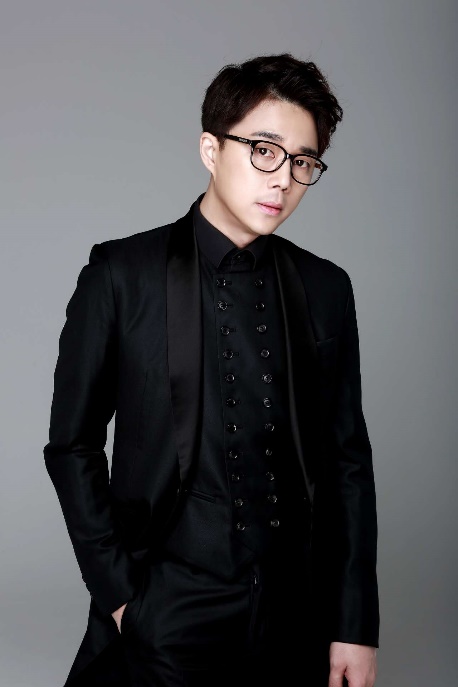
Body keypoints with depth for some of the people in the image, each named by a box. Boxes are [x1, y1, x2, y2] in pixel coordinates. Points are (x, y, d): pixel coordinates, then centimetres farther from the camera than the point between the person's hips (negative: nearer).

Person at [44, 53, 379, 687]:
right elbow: (73, 446, -2)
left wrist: (356, 627, 2)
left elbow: (348, 459, 4)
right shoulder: (121, 276, -6)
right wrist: (118, 592, -7)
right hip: (164, 621, -3)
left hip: (297, 620, 3)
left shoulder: (326, 289, 2)